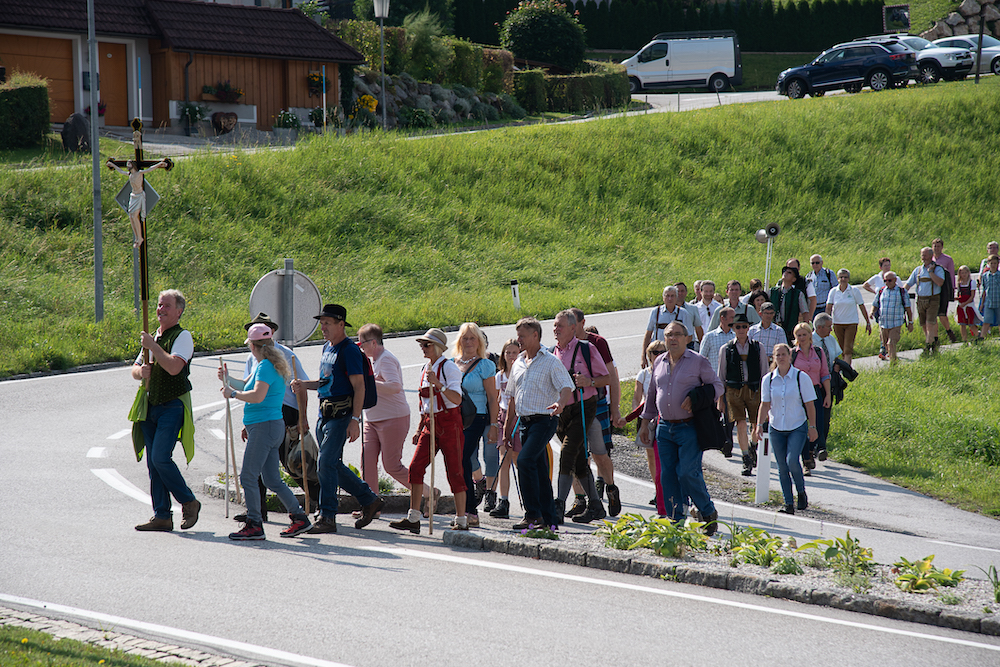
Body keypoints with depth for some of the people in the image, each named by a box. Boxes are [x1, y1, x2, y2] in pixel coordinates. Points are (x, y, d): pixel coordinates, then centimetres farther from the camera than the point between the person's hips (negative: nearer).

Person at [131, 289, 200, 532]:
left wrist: (153, 346, -18)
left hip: (173, 406, -8)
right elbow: (135, 370, 20)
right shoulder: (153, 337, 18)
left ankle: (189, 503, 2)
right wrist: (141, 371, -3)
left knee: (161, 458, -16)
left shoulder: (182, 336, -7)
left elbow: (174, 367, -22)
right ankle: (162, 516, 8)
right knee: (153, 462, 4)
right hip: (151, 405, 8)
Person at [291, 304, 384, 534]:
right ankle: (370, 501, 24)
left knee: (326, 462, -12)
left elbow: (359, 387, -16)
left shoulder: (350, 351, -12)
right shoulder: (327, 348, 15)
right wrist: (304, 385, 8)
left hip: (341, 415, -9)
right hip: (324, 413, 9)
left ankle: (327, 517, -7)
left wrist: (355, 420, -22)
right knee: (333, 465, 12)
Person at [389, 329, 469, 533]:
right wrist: (419, 429, 20)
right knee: (415, 467, -3)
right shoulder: (425, 370, 15)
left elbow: (457, 398, -20)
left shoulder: (448, 367, -8)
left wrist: (438, 384, -30)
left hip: (449, 423, -7)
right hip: (430, 424, 7)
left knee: (454, 471, -4)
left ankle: (461, 521, 3)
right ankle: (413, 518, -1)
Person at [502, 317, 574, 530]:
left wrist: (560, 403, -36)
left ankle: (533, 514, -18)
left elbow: (567, 388, -14)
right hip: (525, 422, 7)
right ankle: (549, 518, 13)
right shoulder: (518, 364, 17)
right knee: (539, 469, 8)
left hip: (544, 420, -7)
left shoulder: (551, 362, -4)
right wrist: (507, 428, 21)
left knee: (525, 460, -21)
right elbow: (512, 397, 22)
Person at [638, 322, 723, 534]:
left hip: (689, 427, -5)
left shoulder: (698, 361, -2)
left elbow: (717, 386, 2)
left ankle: (709, 514, 5)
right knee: (668, 475, 2)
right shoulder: (659, 363, 12)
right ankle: (675, 521, 9)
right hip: (665, 427, 5)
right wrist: (645, 422, 20)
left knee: (688, 472, -12)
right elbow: (651, 394, 22)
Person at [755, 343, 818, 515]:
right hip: (776, 429, 3)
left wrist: (812, 427, -4)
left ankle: (801, 492, 7)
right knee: (782, 467, 1)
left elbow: (810, 404, -2)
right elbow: (765, 404, 8)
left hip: (797, 428, -3)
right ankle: (789, 504, 8)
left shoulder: (801, 377, -5)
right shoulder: (768, 379, 2)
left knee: (792, 461, -19)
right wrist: (760, 425, -3)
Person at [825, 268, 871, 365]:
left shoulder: (854, 291, -3)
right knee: (842, 349, 7)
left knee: (848, 349, -12)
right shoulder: (833, 291, 1)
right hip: (837, 323, 2)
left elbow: (862, 307, 2)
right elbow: (829, 308, -4)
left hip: (851, 323, -2)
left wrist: (868, 322, 4)